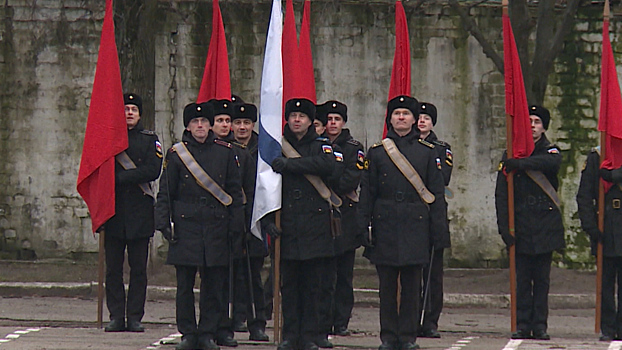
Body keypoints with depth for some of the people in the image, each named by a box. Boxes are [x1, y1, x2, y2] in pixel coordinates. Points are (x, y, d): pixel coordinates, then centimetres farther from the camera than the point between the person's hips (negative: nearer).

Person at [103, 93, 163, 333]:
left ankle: (134, 317, 3)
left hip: (140, 213, -1)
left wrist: (120, 177, -11)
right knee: (113, 268, 0)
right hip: (113, 211, 1)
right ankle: (116, 316, 4)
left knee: (138, 268, 0)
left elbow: (153, 170, -6)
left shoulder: (150, 140, 7)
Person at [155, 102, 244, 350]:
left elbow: (235, 191, 10)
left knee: (214, 283, 2)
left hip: (216, 226, 1)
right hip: (185, 226, -1)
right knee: (185, 285, 1)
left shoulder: (225, 152, 7)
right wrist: (164, 223, -3)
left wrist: (236, 224, 3)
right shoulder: (176, 154, 4)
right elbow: (165, 193, 6)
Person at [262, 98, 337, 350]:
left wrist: (290, 164, -21)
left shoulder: (321, 146, 6)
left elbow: (327, 165, -18)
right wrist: (267, 219, -8)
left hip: (315, 226, -1)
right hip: (286, 225, 1)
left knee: (311, 284, 2)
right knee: (288, 283, 2)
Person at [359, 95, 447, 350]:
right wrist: (364, 228, 0)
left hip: (416, 225, 0)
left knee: (412, 285, 2)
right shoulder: (376, 152, 7)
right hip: (385, 225, 0)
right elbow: (367, 193, 7)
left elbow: (436, 193, 6)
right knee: (387, 285, 2)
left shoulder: (427, 152, 7)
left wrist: (438, 228, -1)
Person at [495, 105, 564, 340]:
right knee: (522, 279, 0)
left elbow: (552, 163, -21)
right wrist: (504, 226, -6)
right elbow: (501, 194, 3)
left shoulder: (550, 152, 7)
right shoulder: (511, 156, 7)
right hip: (521, 227, 0)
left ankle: (539, 325, 4)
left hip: (546, 226, 0)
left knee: (542, 278, 2)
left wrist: (520, 164, -24)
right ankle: (523, 325, 3)